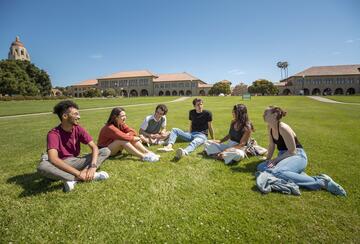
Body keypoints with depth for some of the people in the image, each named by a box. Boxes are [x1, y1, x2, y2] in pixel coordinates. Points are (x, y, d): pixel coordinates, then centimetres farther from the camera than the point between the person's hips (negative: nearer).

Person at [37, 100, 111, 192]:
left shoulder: (78, 129, -5)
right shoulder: (53, 134, -17)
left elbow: (94, 147, -11)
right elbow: (53, 159, -32)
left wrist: (93, 166, -29)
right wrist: (78, 173, -37)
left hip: (75, 162, 4)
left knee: (106, 151, -12)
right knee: (42, 166, -38)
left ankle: (74, 179, -26)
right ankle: (92, 175, -33)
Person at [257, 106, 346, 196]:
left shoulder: (283, 128, -20)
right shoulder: (270, 127, 5)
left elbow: (292, 151, -18)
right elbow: (271, 146, 15)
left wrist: (275, 160, -16)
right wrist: (268, 160, 10)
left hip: (297, 156, -8)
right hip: (284, 156, 8)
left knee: (278, 172, -37)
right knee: (261, 167, -14)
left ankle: (322, 181, -23)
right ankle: (296, 174, -7)